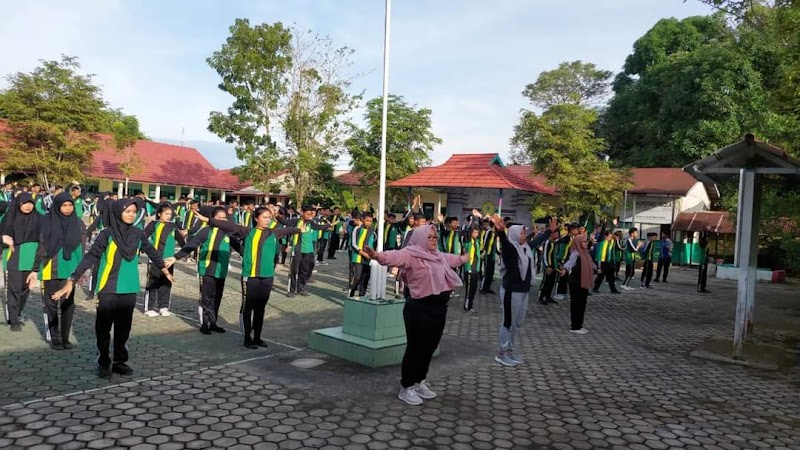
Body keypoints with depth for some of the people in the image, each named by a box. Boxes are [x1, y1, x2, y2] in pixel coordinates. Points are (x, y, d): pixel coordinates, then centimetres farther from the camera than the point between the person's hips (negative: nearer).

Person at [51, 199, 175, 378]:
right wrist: (72, 279, -24)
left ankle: (120, 361, 25)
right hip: (108, 290, -3)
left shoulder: (138, 234, 1)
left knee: (123, 328, 12)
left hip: (129, 290, 4)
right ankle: (103, 363, 21)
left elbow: (152, 252, 16)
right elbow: (90, 256, -16)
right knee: (104, 328, 6)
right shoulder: (107, 233, -12)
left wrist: (165, 269, 28)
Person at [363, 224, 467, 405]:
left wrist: (464, 258, 55)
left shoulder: (438, 256, 14)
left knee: (429, 348, 15)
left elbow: (452, 259, 37)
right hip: (419, 308, -8)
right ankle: (406, 387, 14)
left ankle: (420, 382, 31)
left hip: (438, 308, 8)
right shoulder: (411, 255, -13)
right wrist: (378, 256, -53)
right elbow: (395, 256, -33)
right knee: (415, 348, 0)